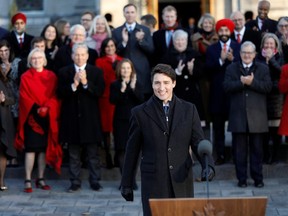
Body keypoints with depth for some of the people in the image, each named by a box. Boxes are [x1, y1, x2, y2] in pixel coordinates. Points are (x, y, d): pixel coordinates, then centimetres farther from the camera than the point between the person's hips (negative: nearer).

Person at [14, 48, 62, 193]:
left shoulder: (51, 76, 7)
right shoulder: (25, 77, 0)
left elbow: (55, 96, 1)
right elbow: (24, 98, -6)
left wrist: (47, 108, -16)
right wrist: (36, 109, -19)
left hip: (47, 117, 3)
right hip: (31, 117, -3)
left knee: (44, 148, 6)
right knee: (30, 149, -6)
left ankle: (41, 179, 15)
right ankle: (28, 181, -4)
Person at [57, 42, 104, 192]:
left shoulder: (96, 72, 3)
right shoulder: (64, 72, 5)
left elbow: (100, 92, -7)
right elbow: (60, 93, -4)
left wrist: (86, 83, -19)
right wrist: (74, 84, -18)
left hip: (90, 117, -1)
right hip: (71, 117, 1)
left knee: (93, 152, 4)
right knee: (73, 153, 6)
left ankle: (94, 181, 11)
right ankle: (75, 182, 12)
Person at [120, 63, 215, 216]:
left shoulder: (189, 110, 5)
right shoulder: (140, 113, 2)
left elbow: (198, 142, 5)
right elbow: (132, 151, 6)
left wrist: (208, 165, -14)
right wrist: (126, 183, 8)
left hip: (182, 183, 2)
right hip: (153, 184, -1)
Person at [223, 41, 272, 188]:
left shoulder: (263, 69, 8)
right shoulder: (232, 68, 9)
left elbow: (268, 87, -6)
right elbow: (226, 86, -5)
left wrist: (252, 82, -16)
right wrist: (241, 82, -19)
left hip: (257, 115, 0)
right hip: (238, 114, 0)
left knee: (257, 148, 4)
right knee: (239, 148, 3)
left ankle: (258, 178, 12)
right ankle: (241, 178, 10)